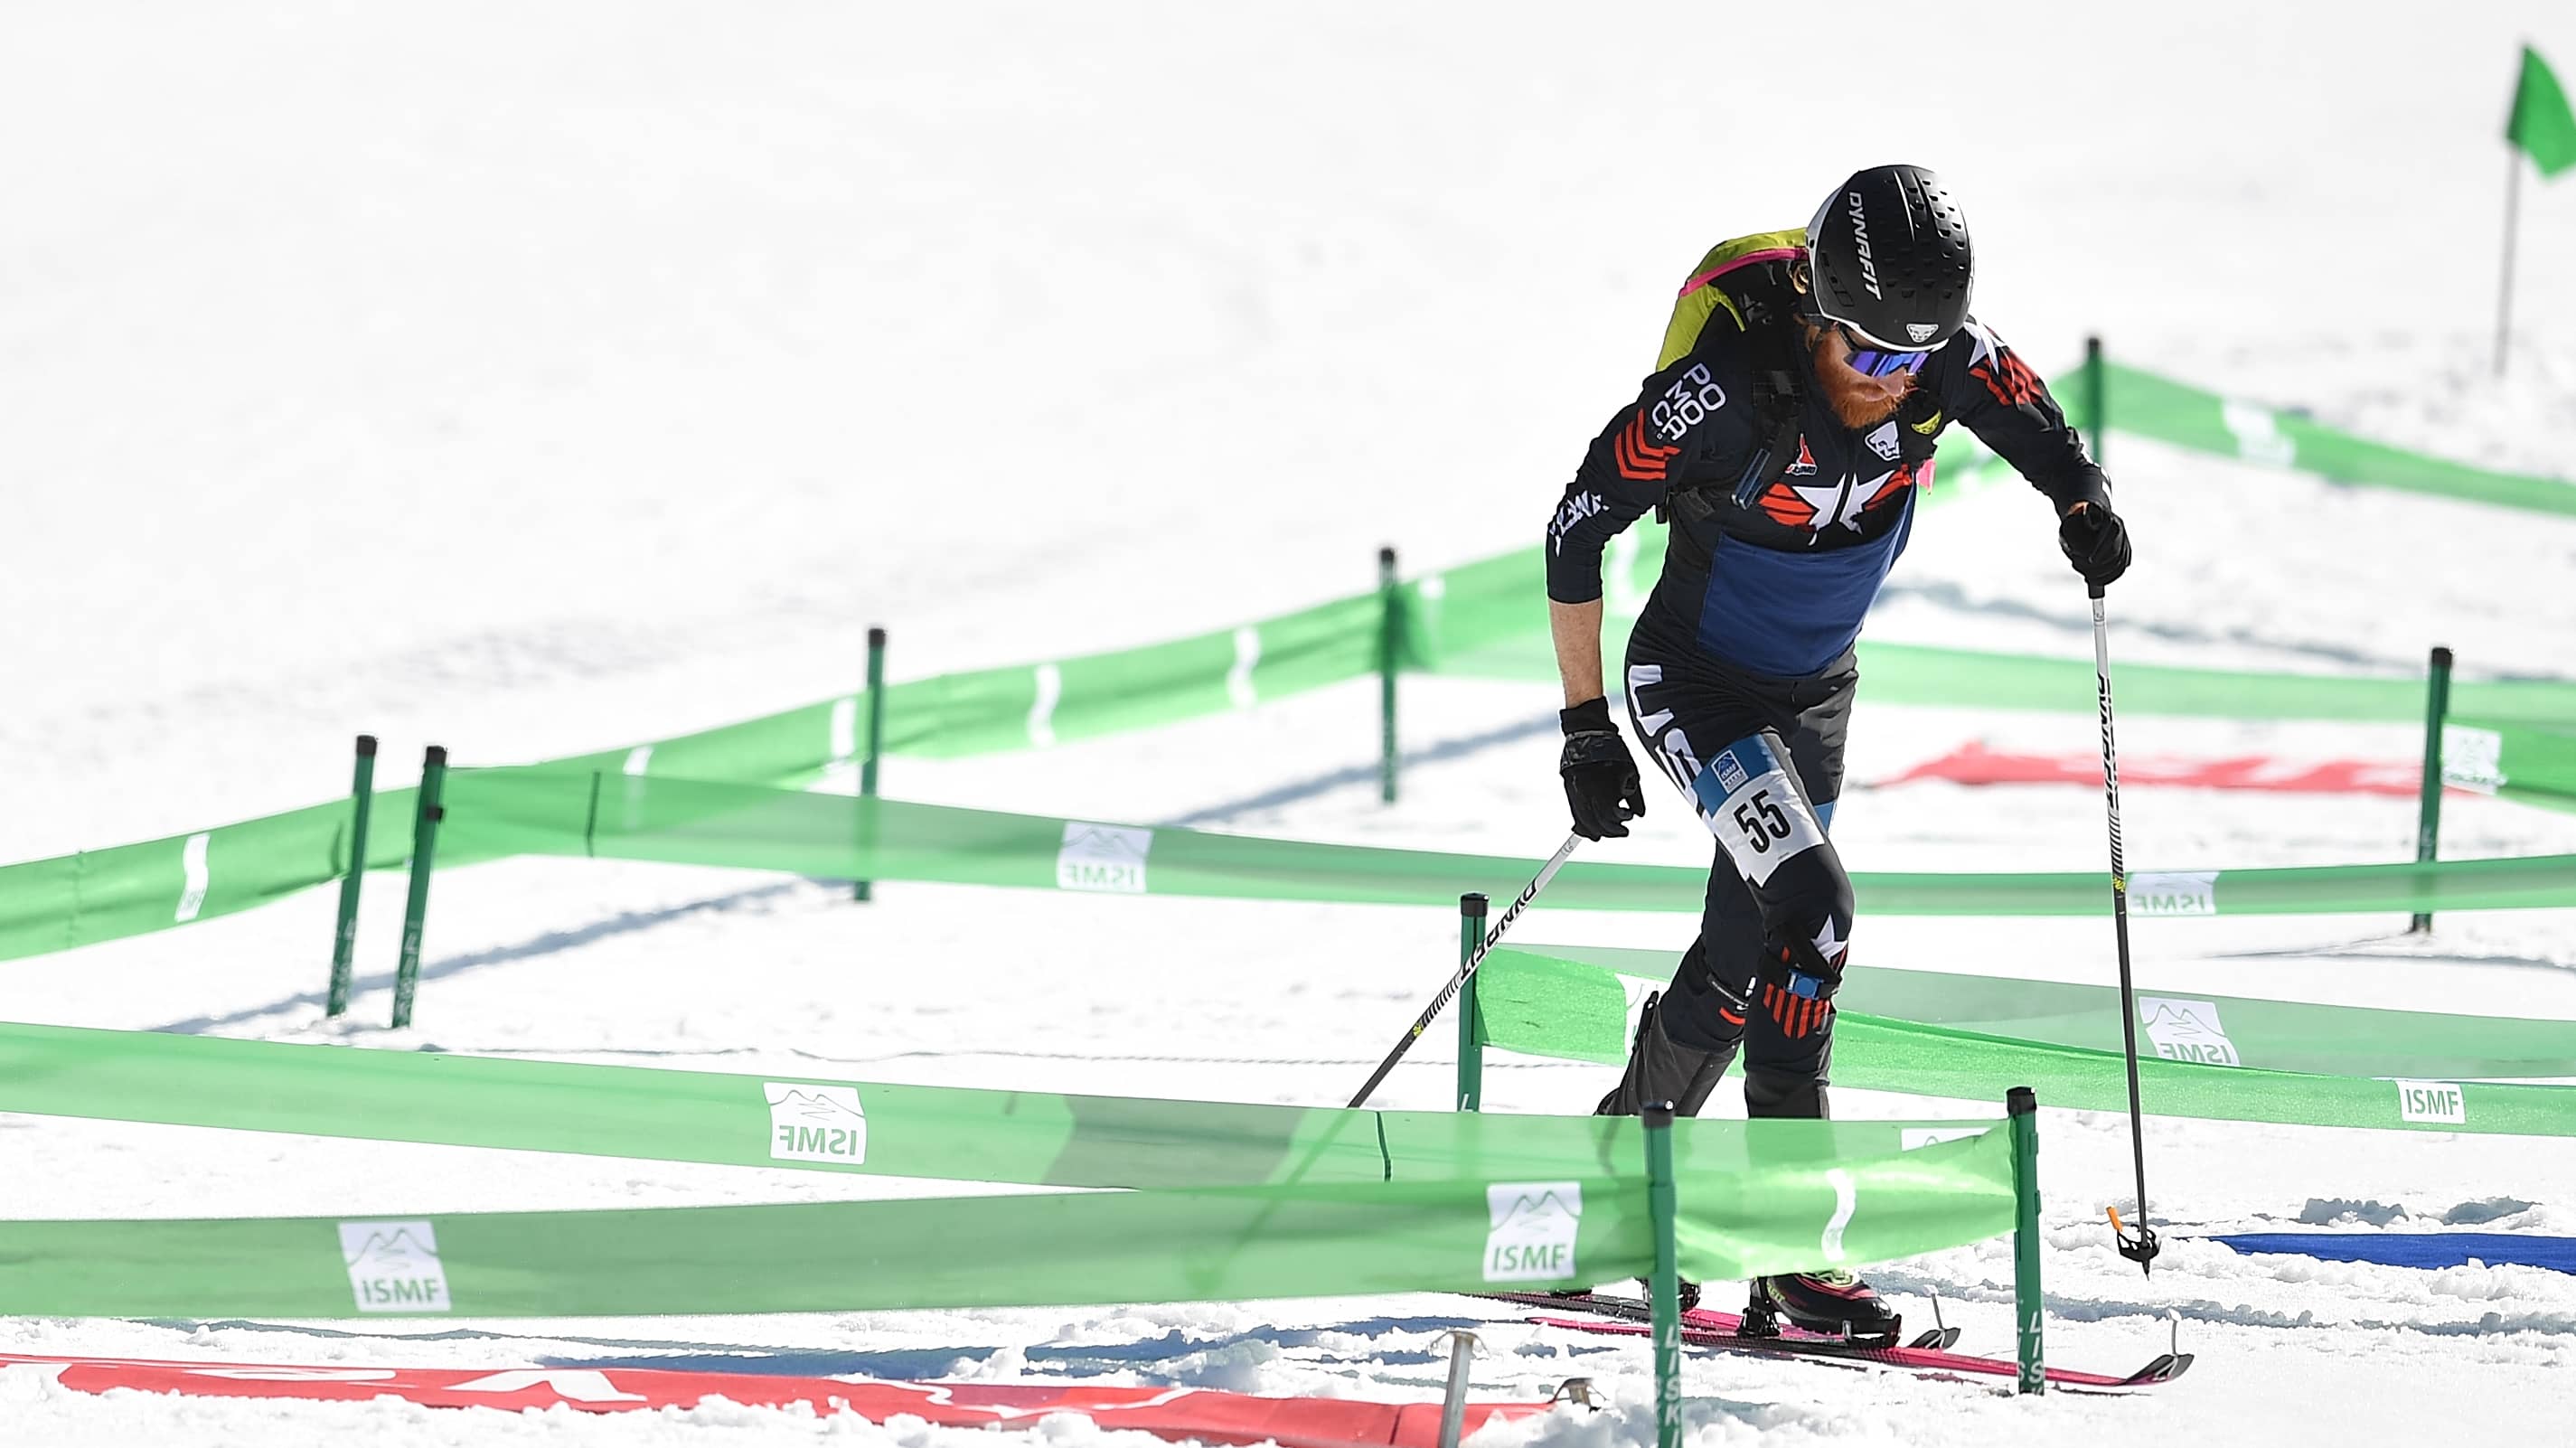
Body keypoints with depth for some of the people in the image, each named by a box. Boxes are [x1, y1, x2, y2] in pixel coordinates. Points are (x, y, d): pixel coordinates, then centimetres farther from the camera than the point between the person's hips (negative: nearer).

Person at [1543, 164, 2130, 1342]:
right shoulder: (1728, 383, -32)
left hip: (1815, 693, 6)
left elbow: (2039, 430, 4)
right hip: (1694, 683, -6)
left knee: (1748, 949, 11)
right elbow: (1575, 534, -23)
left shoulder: (1951, 359, -19)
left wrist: (2085, 501, -19)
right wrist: (1585, 730, -19)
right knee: (1812, 907, -23)